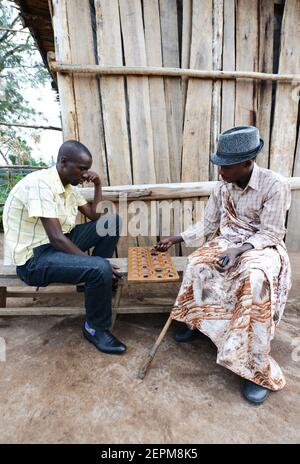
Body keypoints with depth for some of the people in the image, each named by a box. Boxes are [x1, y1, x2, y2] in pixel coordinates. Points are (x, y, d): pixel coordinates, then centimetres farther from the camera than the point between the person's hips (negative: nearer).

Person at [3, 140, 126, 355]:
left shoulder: (70, 186, 5)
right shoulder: (40, 183, -22)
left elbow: (96, 216, 9)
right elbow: (56, 237, -28)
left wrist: (98, 185, -1)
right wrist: (93, 263, -25)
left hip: (59, 242, 9)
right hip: (33, 257, -9)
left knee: (113, 221, 0)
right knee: (100, 268, -31)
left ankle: (92, 279, 10)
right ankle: (95, 328, -4)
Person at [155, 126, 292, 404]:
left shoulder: (275, 185, -16)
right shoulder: (222, 188, 0)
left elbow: (270, 234, -16)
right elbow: (206, 225, 5)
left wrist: (238, 251, -31)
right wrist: (174, 240, -2)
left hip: (263, 247, -4)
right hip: (228, 242, 5)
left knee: (255, 278, -36)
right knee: (198, 263, -24)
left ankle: (257, 367, -21)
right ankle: (196, 320, 2)